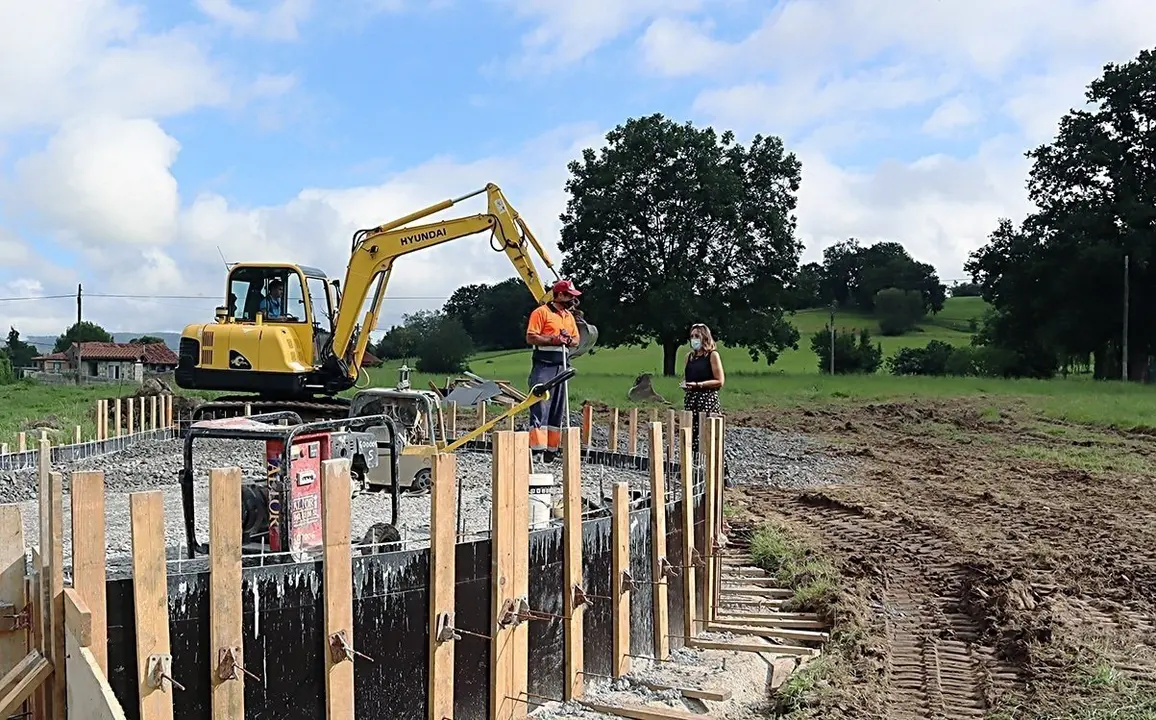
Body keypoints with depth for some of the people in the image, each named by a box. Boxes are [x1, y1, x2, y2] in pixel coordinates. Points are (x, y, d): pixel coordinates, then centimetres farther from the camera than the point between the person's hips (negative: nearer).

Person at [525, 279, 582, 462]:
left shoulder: (569, 316, 18)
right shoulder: (541, 312, -4)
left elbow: (576, 340, 21)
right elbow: (531, 337, -10)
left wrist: (569, 340, -1)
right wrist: (553, 340, -19)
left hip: (561, 365, 7)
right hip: (543, 365, -7)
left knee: (558, 408, 7)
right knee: (540, 406, -11)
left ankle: (552, 448, 12)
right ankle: (537, 447, -13)